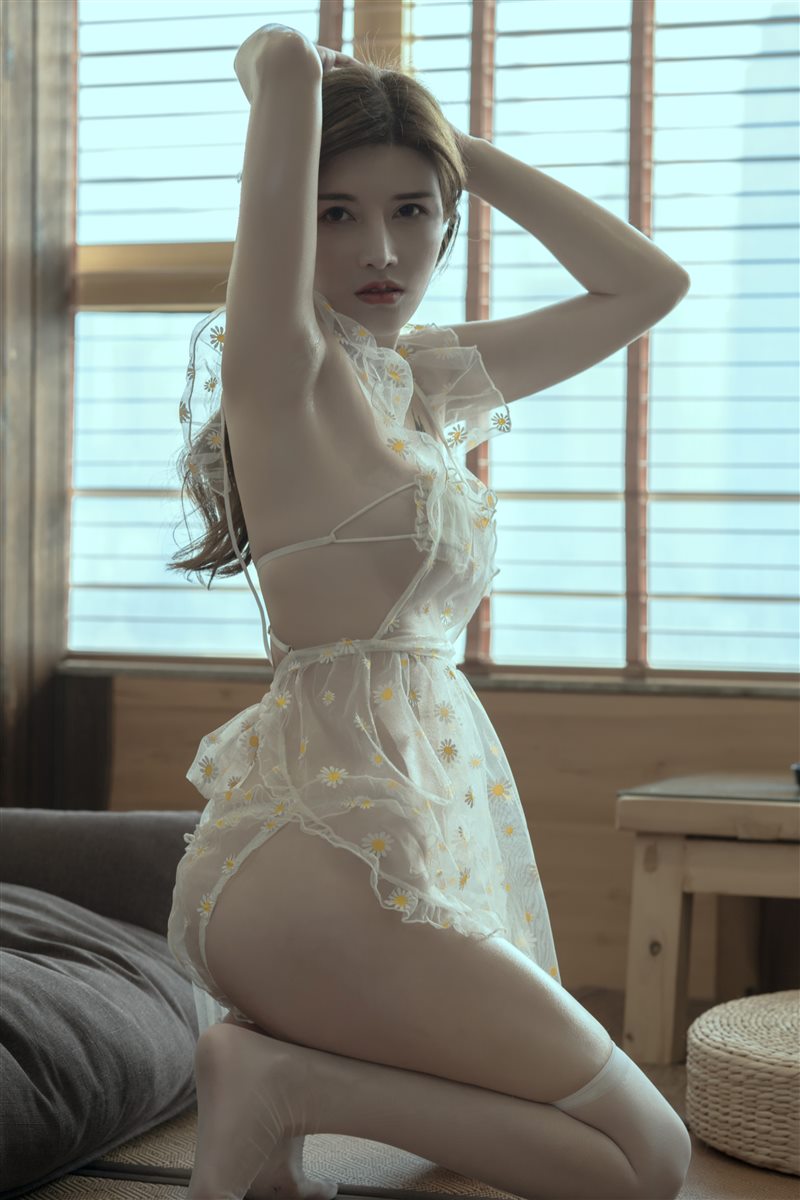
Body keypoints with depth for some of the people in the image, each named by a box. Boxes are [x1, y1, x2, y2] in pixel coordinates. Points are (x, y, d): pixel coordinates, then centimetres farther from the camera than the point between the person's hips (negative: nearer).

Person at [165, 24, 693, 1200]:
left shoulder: (423, 378, 13)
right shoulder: (287, 365, -10)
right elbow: (283, 57, -20)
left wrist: (461, 148, 14)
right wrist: (287, 69, 3)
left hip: (428, 825, 9)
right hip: (333, 860, -9)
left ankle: (275, 1068, 10)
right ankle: (278, 1079, -6)